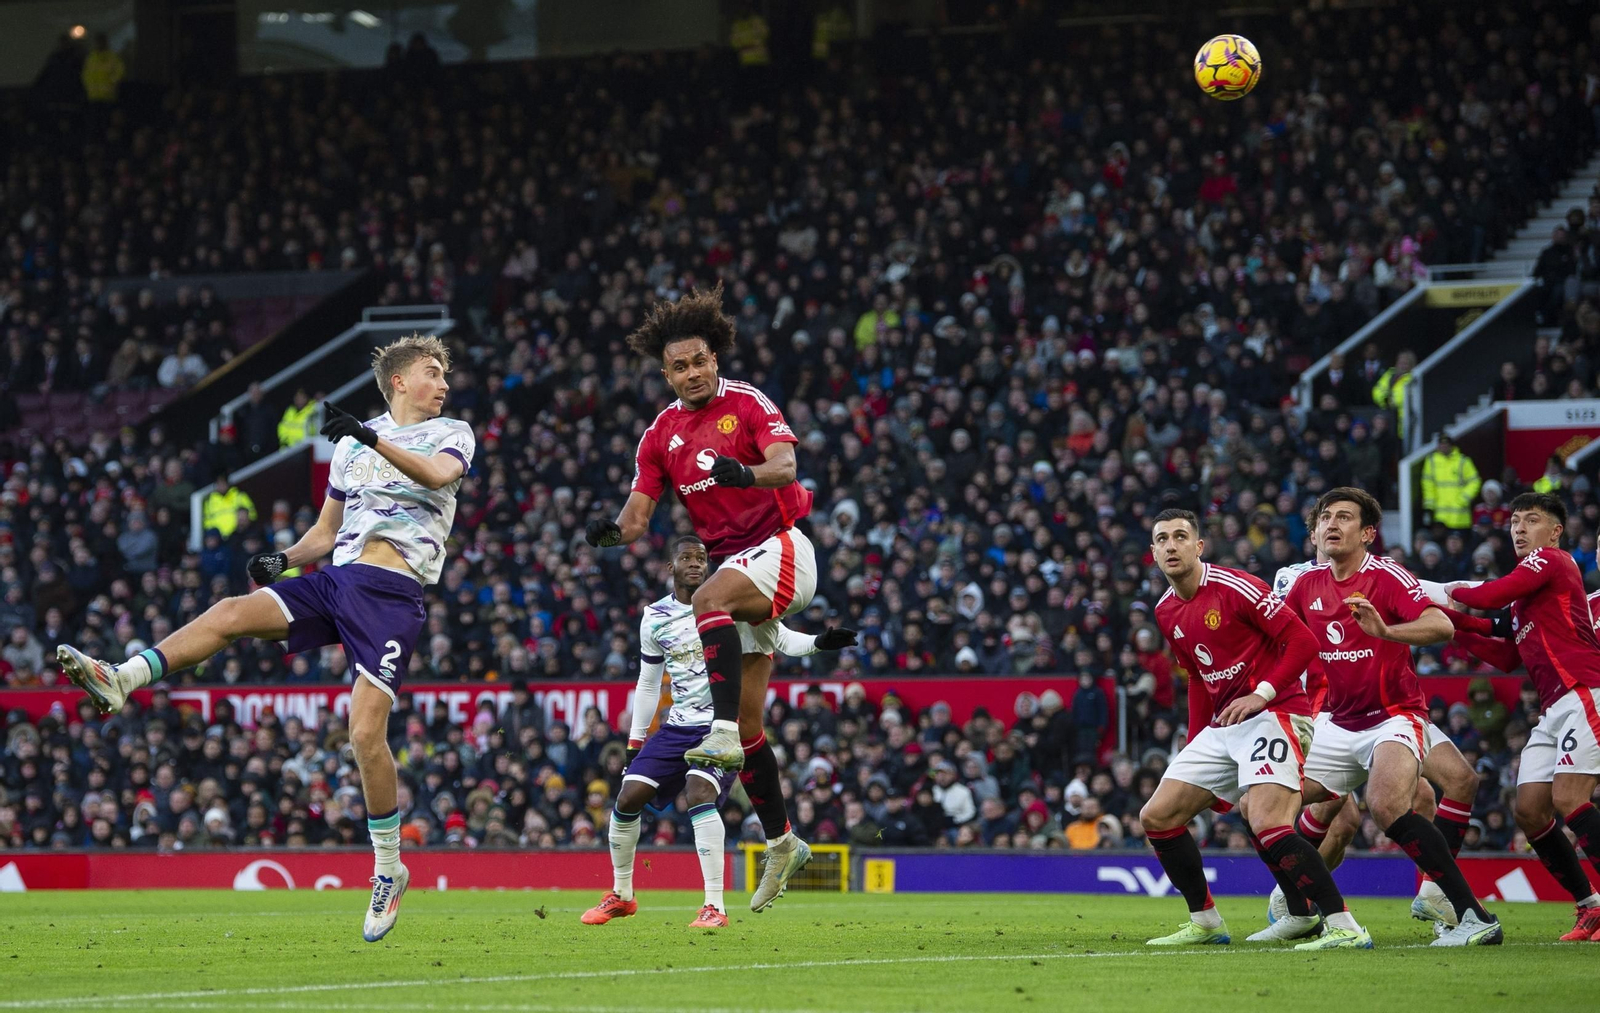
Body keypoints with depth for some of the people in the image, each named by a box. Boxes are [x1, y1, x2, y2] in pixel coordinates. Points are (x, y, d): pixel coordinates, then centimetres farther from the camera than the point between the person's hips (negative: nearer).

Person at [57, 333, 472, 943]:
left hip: (392, 592, -4)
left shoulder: (452, 434, 10)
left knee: (366, 734, -15)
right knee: (231, 612, -21)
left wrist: (373, 438, -27)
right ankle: (116, 681, -34)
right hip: (335, 577, 4)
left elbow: (439, 474, -14)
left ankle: (388, 871, -2)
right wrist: (282, 561, 5)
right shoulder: (351, 446, 22)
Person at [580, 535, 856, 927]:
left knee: (698, 793, -28)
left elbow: (784, 640, -5)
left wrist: (819, 642, -26)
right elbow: (648, 683, 15)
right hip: (679, 728, 4)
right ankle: (620, 895, 18)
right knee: (628, 797, -4)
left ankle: (715, 907, -26)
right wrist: (635, 744, 13)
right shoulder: (655, 619, 6)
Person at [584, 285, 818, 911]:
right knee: (747, 724, 4)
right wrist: (613, 530, -18)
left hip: (780, 547, -6)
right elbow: (638, 513, 4)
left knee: (708, 602, -36)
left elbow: (784, 465, -21)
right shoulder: (662, 434, 10)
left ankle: (722, 735, -41)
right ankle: (781, 842, 14)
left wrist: (745, 472, -42)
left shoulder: (747, 403, -5)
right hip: (733, 567, 6)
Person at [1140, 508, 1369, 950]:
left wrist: (1262, 693, -22)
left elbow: (1302, 641, -14)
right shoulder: (1167, 612, 12)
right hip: (1221, 728, 9)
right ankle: (1205, 922, 17)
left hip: (1273, 715, -9)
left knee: (1266, 823, -26)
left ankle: (1345, 928, -25)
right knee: (1157, 816, 5)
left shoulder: (1234, 588, -13)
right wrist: (1193, 745, 18)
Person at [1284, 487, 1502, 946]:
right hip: (1340, 725, 7)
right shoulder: (1309, 583, 6)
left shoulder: (1386, 576, -13)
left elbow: (1441, 626, -27)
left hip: (1394, 716, -7)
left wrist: (1385, 631, -42)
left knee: (1387, 805, -32)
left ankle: (1475, 916, -30)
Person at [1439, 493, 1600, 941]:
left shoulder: (1551, 560, -2)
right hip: (1555, 709, 10)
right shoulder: (1524, 591, 26)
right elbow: (1508, 657, 25)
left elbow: (1493, 594, -14)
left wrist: (1455, 593, 6)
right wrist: (1454, 626, 18)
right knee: (1530, 810, 2)